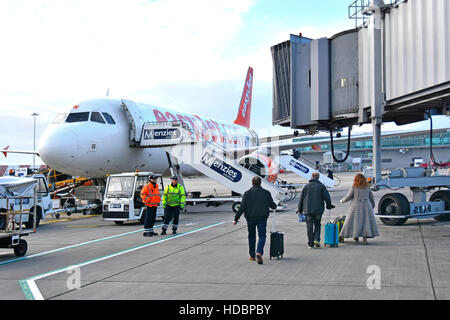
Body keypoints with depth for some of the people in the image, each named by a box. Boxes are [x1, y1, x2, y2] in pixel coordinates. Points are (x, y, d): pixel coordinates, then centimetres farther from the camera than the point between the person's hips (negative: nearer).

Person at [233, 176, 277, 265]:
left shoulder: (247, 193, -4)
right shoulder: (266, 193, 0)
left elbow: (242, 207, -9)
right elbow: (272, 205, 5)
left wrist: (236, 219, -6)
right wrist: (275, 205, 30)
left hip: (250, 218, 0)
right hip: (262, 218, 0)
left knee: (251, 236, 14)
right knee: (262, 235, 0)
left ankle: (252, 256, 22)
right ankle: (259, 252, -24)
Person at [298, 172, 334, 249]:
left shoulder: (306, 187, 2)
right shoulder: (321, 186, -1)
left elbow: (301, 199, 3)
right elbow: (327, 197, -2)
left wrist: (300, 209, 14)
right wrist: (329, 206, 16)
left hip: (308, 210, 0)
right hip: (318, 210, 0)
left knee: (309, 226, 5)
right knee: (317, 225, 13)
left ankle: (311, 244, 4)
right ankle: (316, 239, -6)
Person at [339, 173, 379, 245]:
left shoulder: (354, 188, -5)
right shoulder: (367, 187, 6)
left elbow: (348, 197, -2)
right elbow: (371, 198, 13)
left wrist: (342, 200, 16)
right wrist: (373, 206, 28)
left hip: (356, 206, -2)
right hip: (366, 206, 2)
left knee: (355, 221, 9)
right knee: (366, 221, 4)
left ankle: (356, 236, 14)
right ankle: (365, 238, -3)